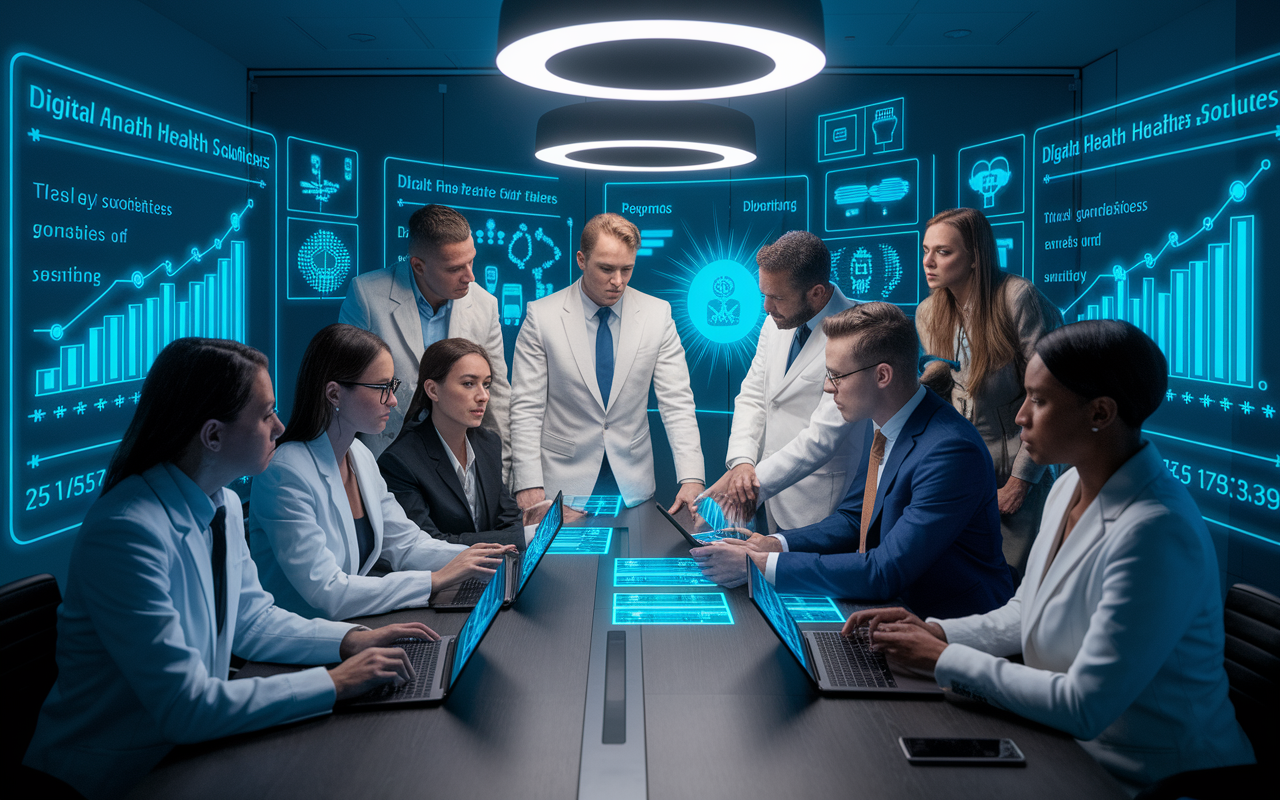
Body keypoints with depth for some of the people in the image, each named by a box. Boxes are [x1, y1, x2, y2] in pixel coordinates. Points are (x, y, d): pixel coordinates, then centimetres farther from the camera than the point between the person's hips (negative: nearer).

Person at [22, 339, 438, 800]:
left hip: (189, 745, 8)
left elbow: (251, 619, 12)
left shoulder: (226, 505, 1)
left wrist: (353, 640, -3)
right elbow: (184, 706, -27)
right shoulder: (126, 534, -26)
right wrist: (334, 684, -23)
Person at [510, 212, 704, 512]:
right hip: (562, 482, -2)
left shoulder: (658, 314, -1)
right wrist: (529, 484, -16)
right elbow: (526, 408, -7)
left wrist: (691, 479, -17)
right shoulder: (541, 316, -6)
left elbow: (677, 403, -5)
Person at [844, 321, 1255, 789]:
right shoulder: (1068, 489, 2)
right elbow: (1025, 616, 15)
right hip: (1068, 745, 8)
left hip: (1148, 779, -8)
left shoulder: (1156, 535, -28)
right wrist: (934, 631, -1)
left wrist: (945, 659, -20)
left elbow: (1084, 708, -27)